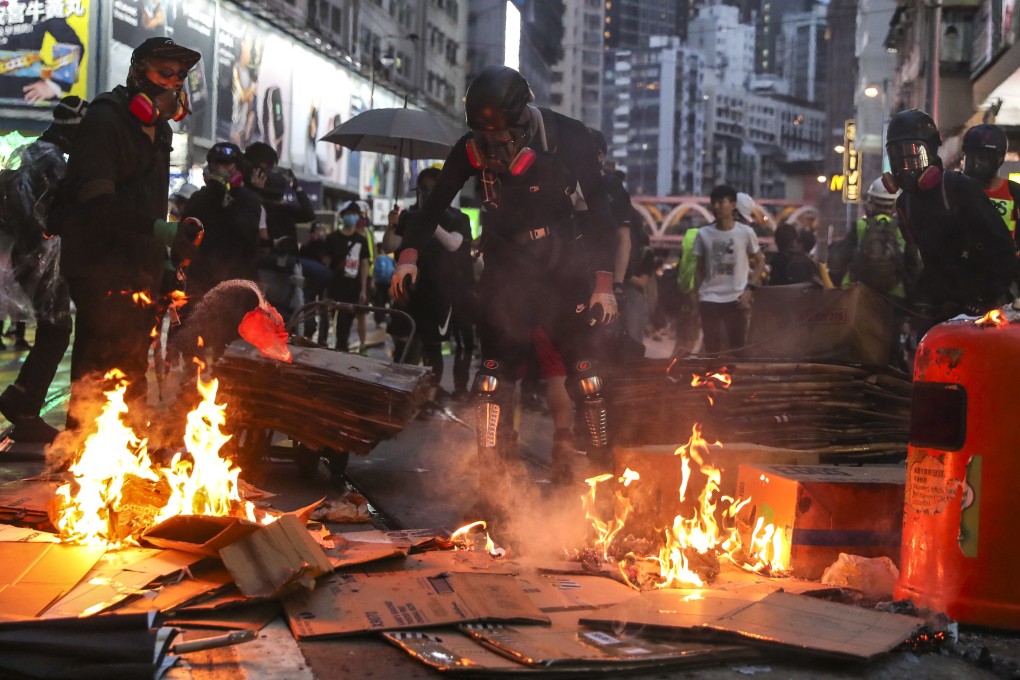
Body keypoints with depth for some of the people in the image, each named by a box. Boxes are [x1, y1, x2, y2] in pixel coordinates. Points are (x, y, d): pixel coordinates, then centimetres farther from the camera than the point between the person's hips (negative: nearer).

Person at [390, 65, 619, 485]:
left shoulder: (568, 138, -12)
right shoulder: (473, 148, -6)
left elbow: (598, 208, -9)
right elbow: (437, 201, -1)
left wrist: (603, 281, -14)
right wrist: (409, 254, -14)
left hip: (564, 267, -1)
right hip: (506, 266, 2)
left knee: (583, 365, -7)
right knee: (496, 369, -6)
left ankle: (603, 463, 5)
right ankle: (493, 475, 2)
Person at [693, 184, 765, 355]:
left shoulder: (746, 232, -1)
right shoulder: (703, 233, 3)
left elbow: (760, 262, 7)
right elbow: (700, 269, 9)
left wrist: (749, 290, -5)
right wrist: (697, 297, 2)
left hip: (736, 299, -1)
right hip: (709, 299, 1)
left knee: (737, 348, 3)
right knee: (712, 348, 1)